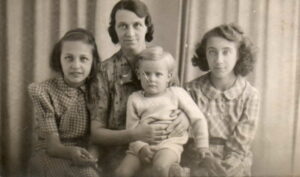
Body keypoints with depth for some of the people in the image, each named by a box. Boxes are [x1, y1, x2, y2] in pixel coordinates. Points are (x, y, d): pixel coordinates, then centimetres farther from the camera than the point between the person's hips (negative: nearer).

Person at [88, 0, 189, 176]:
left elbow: (182, 107, 12)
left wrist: (185, 119, -11)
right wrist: (134, 135, -19)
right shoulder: (105, 72, -3)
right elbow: (96, 132, -4)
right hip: (119, 158, -2)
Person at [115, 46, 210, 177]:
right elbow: (131, 129, 6)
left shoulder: (177, 93, 5)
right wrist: (141, 147, -12)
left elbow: (198, 119, 8)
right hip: (142, 146, 3)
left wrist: (202, 146, 2)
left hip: (169, 143, -3)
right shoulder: (135, 98, 9)